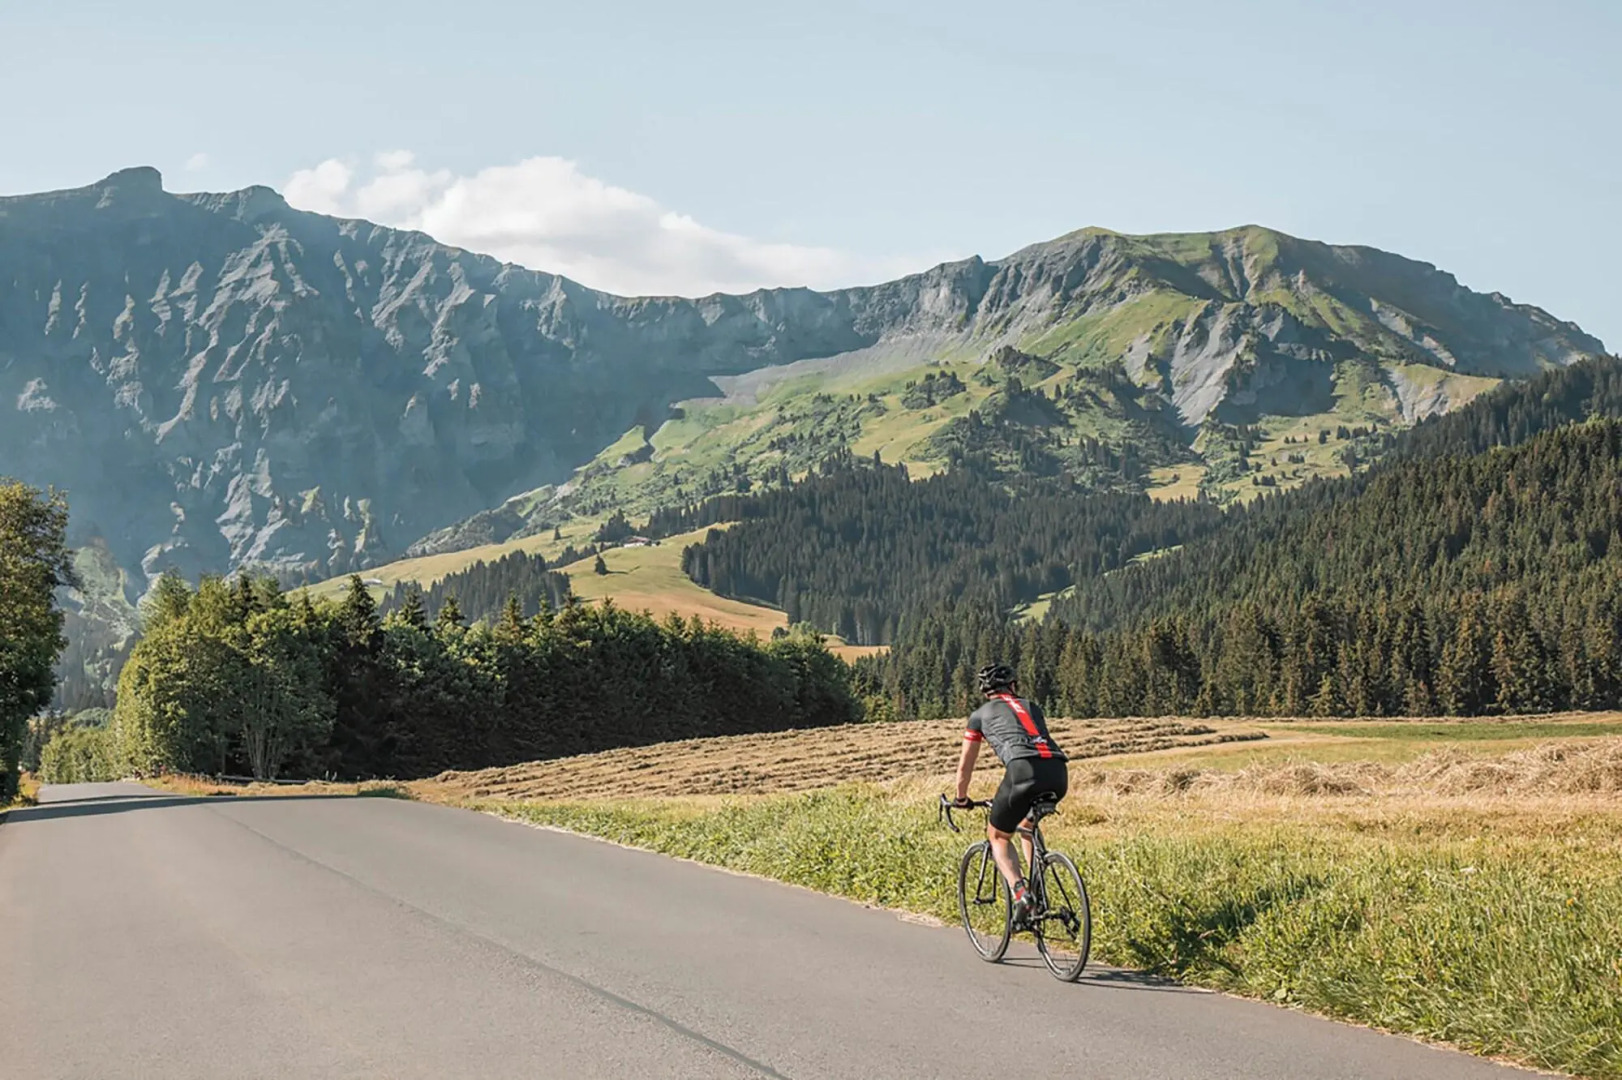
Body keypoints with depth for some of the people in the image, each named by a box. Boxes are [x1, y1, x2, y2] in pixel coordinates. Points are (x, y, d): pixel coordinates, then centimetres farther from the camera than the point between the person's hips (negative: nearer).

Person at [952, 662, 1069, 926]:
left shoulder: (981, 715, 23)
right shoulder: (1032, 707, 33)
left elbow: (965, 766, 30)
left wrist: (961, 799, 47)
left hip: (1024, 771, -4)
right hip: (1059, 774, 4)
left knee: (998, 836, 17)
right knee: (1028, 824, 34)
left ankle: (1019, 892, -8)